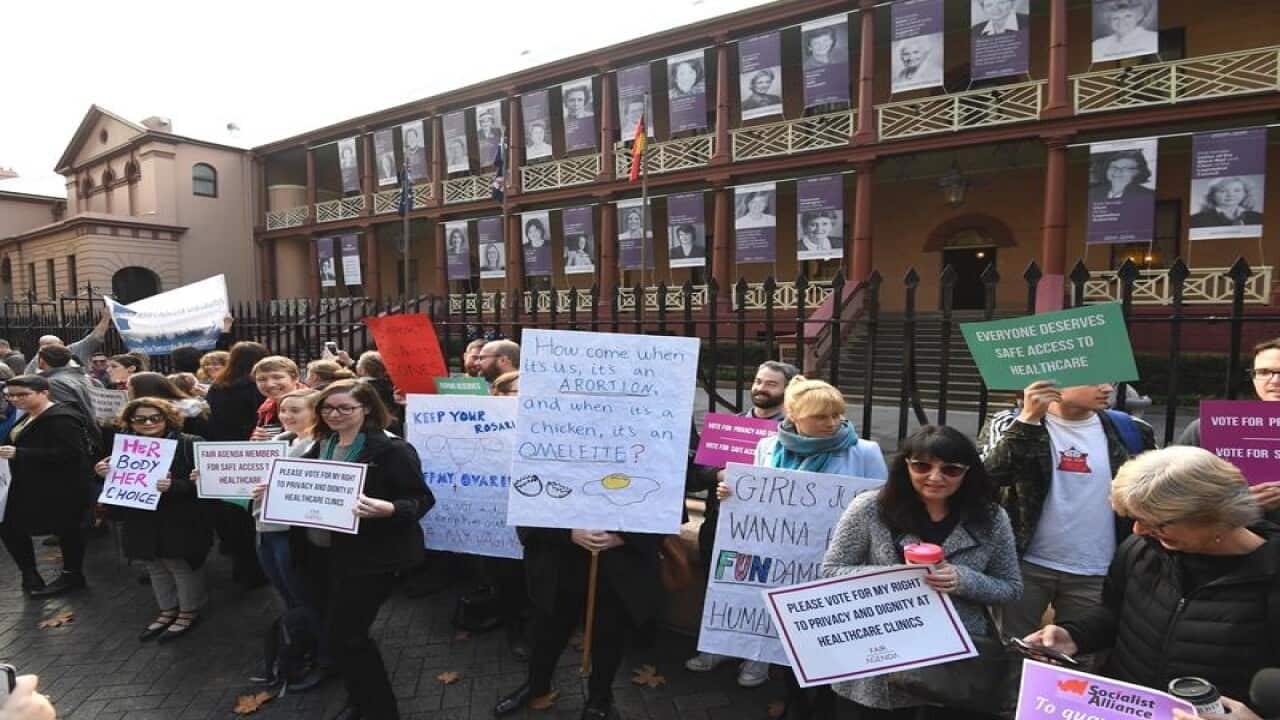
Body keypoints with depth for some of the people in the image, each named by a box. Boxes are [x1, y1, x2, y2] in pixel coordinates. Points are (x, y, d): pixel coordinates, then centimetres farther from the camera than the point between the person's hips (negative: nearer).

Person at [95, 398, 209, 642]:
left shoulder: (190, 444, -14)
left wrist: (174, 486, -32)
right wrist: (104, 474, -8)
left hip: (181, 523, -6)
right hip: (143, 524, 6)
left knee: (183, 567, 8)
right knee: (156, 568, 20)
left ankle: (189, 612, 28)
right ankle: (167, 610, 38)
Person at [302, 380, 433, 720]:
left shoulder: (391, 449, -18)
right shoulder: (322, 447, 4)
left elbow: (422, 499, -19)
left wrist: (387, 509, -36)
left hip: (379, 553, -8)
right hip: (339, 548, 8)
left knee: (345, 632, -2)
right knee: (339, 629, 16)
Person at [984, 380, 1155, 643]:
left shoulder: (1129, 432, 2)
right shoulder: (1019, 424, -5)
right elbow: (994, 475, -21)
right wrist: (1029, 419, -26)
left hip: (1094, 575, 2)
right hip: (1027, 565, -2)